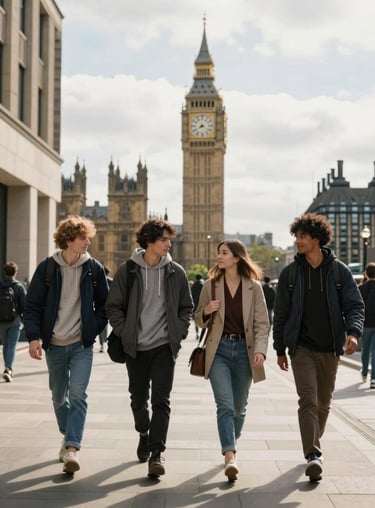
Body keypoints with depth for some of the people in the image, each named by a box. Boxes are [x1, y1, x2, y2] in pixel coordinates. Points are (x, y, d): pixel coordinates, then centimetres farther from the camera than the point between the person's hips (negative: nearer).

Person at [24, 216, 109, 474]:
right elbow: (32, 305, -2)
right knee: (59, 397, 15)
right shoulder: (47, 268, -3)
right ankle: (68, 436, 36)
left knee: (78, 394, -12)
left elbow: (104, 304, 7)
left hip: (82, 344, -1)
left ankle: (72, 448, -12)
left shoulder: (94, 268, -2)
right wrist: (34, 337, -11)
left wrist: (94, 329, -5)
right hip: (54, 345, 1)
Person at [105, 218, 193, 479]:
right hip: (135, 347, 1)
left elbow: (187, 307, 10)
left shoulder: (176, 272, 1)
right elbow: (113, 306, 4)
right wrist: (124, 333, -5)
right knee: (138, 398, 16)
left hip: (165, 346, -1)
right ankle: (144, 434, 41)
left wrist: (179, 333, -1)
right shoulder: (127, 270, -2)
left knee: (161, 400, -8)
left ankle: (157, 452, -5)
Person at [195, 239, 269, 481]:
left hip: (244, 350, 1)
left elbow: (262, 323, -1)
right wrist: (206, 312, -10)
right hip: (219, 350, 0)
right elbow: (199, 320, 12)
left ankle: (233, 443, 37)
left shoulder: (254, 287, 0)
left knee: (239, 407, 13)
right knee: (225, 405, -14)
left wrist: (260, 350, -15)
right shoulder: (210, 285, 4)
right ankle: (230, 457, -18)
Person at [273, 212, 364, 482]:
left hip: (330, 349, 1)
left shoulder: (339, 270, 1)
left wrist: (353, 332, -21)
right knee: (308, 400, -13)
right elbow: (281, 313, 7)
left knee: (324, 403, 13)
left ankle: (313, 445, 34)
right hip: (302, 347, -1)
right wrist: (280, 349, 8)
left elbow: (355, 305, -1)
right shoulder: (290, 273, 2)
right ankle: (313, 455, -15)